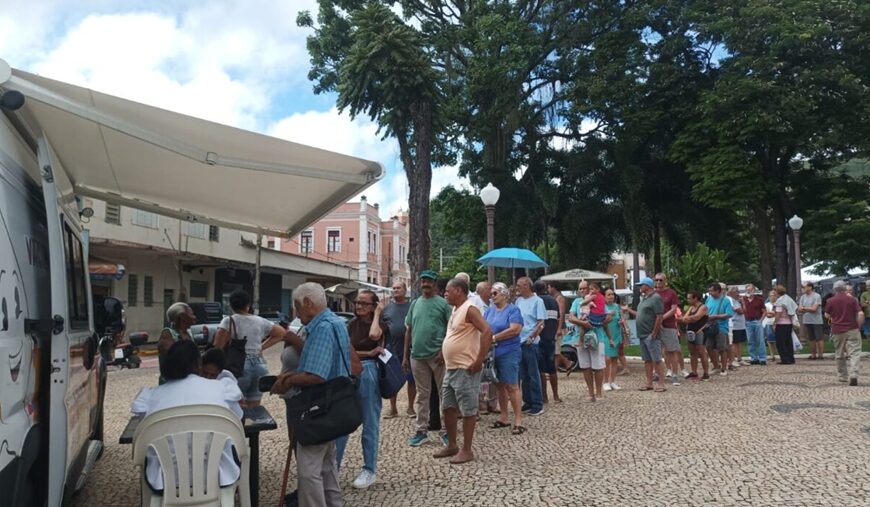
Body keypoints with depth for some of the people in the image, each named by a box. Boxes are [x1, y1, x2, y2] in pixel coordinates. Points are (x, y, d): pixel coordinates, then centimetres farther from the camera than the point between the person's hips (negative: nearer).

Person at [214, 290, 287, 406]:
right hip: (259, 365, 5)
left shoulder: (228, 321, -3)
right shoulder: (260, 321, 10)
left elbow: (218, 347, -13)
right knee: (254, 409, 12)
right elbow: (282, 332, 19)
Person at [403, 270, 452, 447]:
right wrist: (405, 355, 11)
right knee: (422, 395, 12)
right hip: (417, 356, 5)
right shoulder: (415, 304, 11)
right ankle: (422, 430, 20)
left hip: (437, 355, -4)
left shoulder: (443, 303, -3)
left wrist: (444, 351, -16)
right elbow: (409, 330, 14)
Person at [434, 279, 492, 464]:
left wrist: (479, 360, -23)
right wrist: (444, 358, 18)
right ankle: (451, 445, 27)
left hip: (465, 370, -10)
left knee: (467, 410, 0)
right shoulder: (455, 310, 14)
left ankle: (467, 450, 9)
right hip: (451, 369, 10)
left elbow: (487, 332, -25)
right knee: (448, 407, 15)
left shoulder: (469, 309, -15)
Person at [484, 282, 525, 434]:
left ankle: (518, 420, -1)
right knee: (500, 385, 12)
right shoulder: (490, 310, 12)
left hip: (508, 353, -6)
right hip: (492, 353, 6)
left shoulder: (513, 310, -7)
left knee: (511, 386, -6)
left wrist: (494, 338, -15)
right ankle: (503, 417, 21)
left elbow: (515, 329, -19)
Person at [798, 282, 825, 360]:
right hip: (807, 321, 6)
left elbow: (814, 309, -14)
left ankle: (821, 354, 0)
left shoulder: (817, 296, -7)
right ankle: (813, 354, 17)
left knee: (819, 338, -4)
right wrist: (809, 309, -10)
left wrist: (804, 308, -2)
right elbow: (799, 309, 6)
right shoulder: (802, 297, 11)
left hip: (817, 321, -6)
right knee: (811, 339, 11)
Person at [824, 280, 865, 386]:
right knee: (854, 353, -3)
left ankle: (843, 376, 21)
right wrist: (859, 326, 3)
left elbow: (827, 315, 10)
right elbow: (861, 314, -9)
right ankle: (853, 375, -20)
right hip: (852, 330, -1)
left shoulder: (830, 301, -1)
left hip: (837, 331, 1)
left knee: (839, 355, 14)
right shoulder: (852, 299, -2)